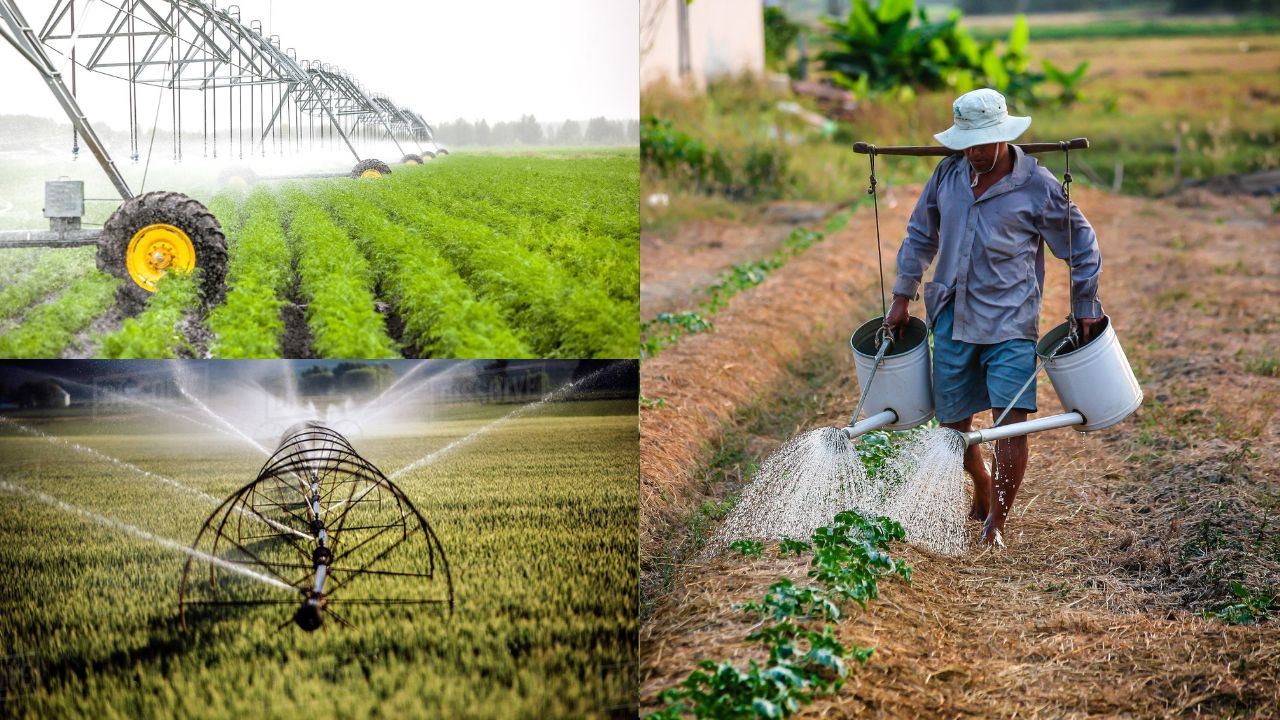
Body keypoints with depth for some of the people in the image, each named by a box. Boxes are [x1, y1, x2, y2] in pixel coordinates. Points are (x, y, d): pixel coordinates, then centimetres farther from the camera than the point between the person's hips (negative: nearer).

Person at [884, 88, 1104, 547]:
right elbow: (920, 235, 17)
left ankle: (997, 521, -3)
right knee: (952, 421, 9)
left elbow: (1081, 246, 4)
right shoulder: (948, 174, 3)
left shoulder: (1038, 187, -7)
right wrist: (903, 297, 15)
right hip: (952, 319, 4)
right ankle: (983, 491, 37)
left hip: (1010, 322, -4)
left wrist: (1085, 308, 6)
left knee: (1011, 420, -14)